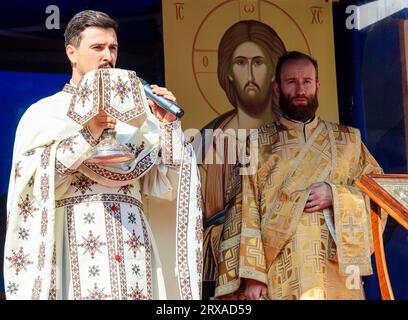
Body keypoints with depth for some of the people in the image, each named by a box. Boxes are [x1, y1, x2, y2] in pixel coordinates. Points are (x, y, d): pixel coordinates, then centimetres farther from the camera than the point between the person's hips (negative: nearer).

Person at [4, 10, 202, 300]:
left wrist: (169, 125, -2)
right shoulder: (45, 111, 8)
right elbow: (34, 183, -7)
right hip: (77, 238, -2)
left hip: (133, 240, 3)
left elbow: (166, 183, 9)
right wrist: (86, 136, -13)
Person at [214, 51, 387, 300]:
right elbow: (244, 211, -2)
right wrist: (251, 275, -12)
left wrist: (335, 196, -9)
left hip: (338, 272, 2)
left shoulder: (348, 139, 12)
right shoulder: (257, 144, 5)